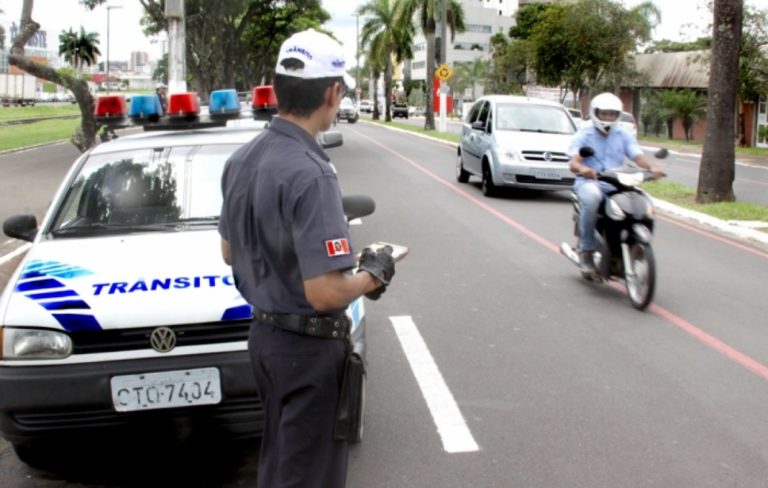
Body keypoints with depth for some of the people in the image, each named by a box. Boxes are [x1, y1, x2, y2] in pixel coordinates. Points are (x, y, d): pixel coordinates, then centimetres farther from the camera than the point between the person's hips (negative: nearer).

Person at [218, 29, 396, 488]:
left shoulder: (241, 160, 2)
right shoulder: (310, 174, -27)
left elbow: (230, 252, 14)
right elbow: (325, 292, -29)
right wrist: (373, 274, -11)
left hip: (264, 332, 9)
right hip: (309, 346, -9)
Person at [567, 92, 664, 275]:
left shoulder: (624, 136, 15)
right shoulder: (584, 135, 4)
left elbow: (638, 156, -1)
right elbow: (574, 162, -11)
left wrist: (651, 167, -23)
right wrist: (582, 169, -36)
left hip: (617, 185, 4)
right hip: (589, 182, -4)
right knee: (592, 197, -39)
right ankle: (586, 250, -27)